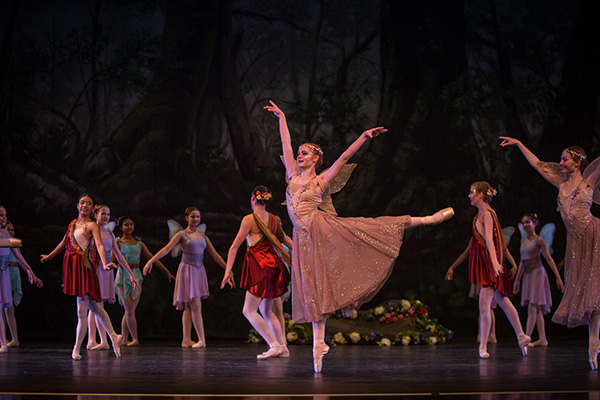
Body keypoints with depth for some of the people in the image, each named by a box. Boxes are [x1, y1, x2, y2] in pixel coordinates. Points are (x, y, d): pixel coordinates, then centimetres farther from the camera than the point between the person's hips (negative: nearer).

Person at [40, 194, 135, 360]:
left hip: (83, 265, -8)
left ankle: (76, 349, -2)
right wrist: (49, 256, 41)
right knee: (92, 305, 12)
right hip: (71, 265, 8)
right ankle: (114, 337, 20)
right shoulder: (73, 223, 15)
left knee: (82, 311, -7)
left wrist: (104, 264, -36)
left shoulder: (91, 225, -6)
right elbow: (64, 242, 30)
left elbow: (99, 245, -20)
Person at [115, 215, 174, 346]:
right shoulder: (118, 242, 1)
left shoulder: (139, 243, 13)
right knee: (129, 310, -6)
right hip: (123, 275, -4)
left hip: (136, 276, 4)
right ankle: (135, 339, -4)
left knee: (129, 311, 3)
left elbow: (152, 258, 15)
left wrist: (167, 272, 14)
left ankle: (124, 339, 10)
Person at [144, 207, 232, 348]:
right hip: (187, 270, -5)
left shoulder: (203, 236, 15)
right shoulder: (182, 234, -1)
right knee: (195, 305, -11)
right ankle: (201, 340, -12)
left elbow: (215, 255, 16)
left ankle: (186, 340, 7)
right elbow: (166, 249, -10)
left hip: (199, 271, 5)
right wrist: (151, 261, -22)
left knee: (189, 307, 6)